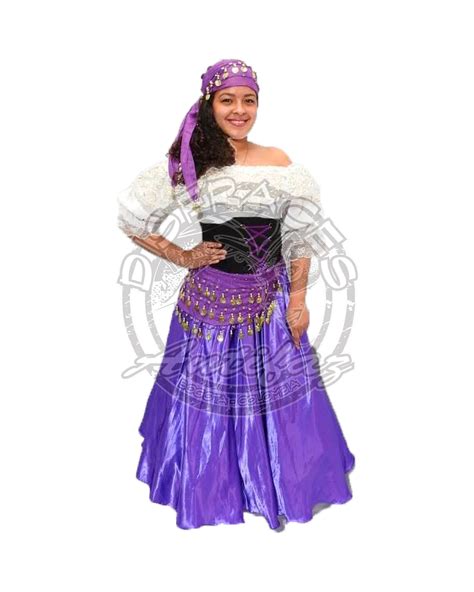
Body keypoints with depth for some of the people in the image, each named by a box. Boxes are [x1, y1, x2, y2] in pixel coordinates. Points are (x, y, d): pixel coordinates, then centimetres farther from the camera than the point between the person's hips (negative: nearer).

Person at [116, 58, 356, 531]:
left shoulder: (280, 163, 1)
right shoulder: (189, 164, -6)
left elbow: (299, 237, 3)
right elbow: (131, 220, -2)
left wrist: (298, 300, 0)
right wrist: (182, 257, -4)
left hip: (272, 298, 2)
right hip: (211, 300, -2)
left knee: (278, 391, 12)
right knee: (211, 393, 12)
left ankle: (281, 486, 35)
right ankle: (211, 486, 36)